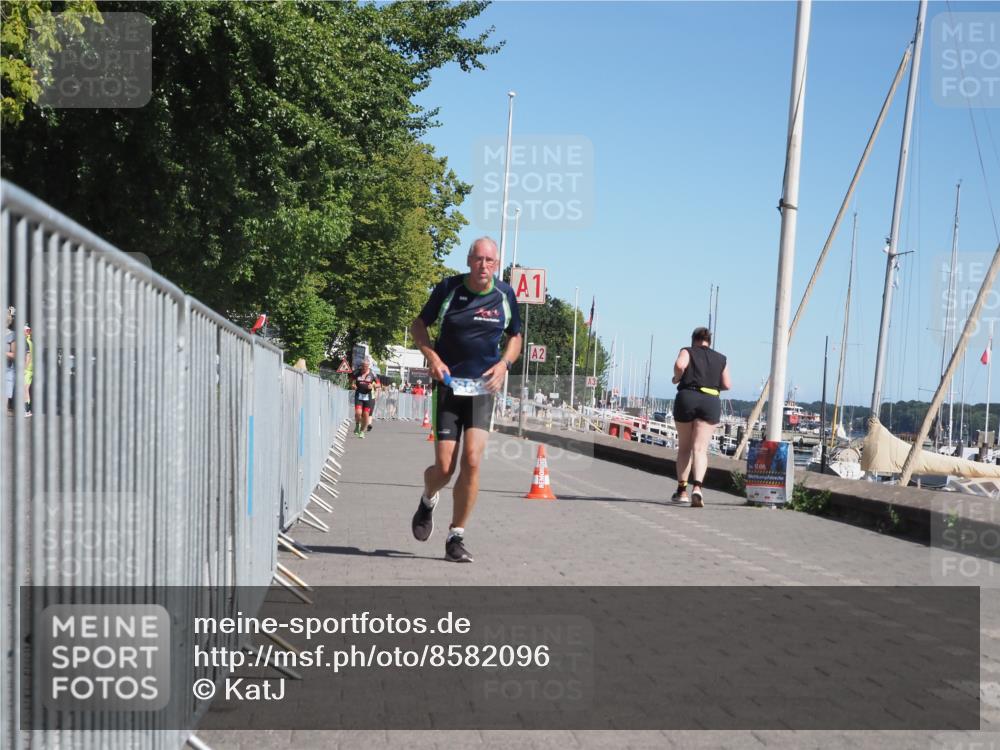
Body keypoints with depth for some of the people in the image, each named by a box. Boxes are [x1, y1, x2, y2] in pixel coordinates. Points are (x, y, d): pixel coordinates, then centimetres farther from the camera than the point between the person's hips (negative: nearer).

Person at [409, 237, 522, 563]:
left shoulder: (505, 294, 2)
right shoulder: (449, 288, -4)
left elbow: (515, 336, 17)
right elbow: (419, 324, 8)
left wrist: (503, 364, -2)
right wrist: (432, 357, -9)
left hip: (483, 388, 1)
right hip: (448, 385, -1)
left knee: (472, 460, -14)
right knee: (444, 468, -5)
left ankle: (456, 537, 0)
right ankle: (427, 501, 33)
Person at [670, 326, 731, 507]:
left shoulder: (687, 351, 8)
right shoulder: (721, 359, 16)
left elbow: (679, 365, -13)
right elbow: (727, 385, 11)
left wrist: (677, 378, 5)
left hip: (686, 398, -1)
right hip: (711, 402, 1)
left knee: (684, 447, 12)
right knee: (700, 448, -5)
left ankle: (681, 491, 14)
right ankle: (697, 487, -26)